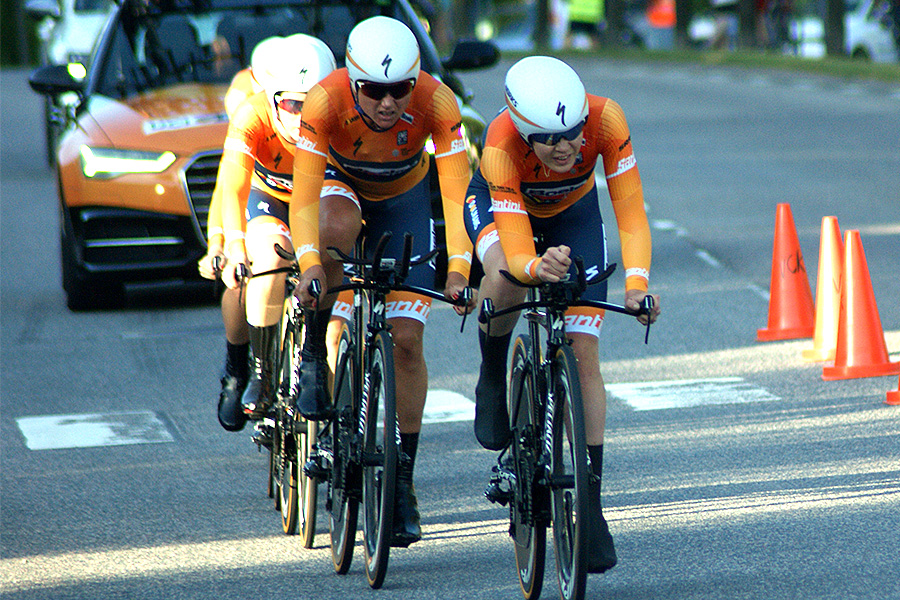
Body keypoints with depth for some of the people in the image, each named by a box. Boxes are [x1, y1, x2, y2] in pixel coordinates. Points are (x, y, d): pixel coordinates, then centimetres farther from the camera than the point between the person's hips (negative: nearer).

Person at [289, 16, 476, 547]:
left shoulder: (437, 103, -34)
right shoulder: (325, 102, -35)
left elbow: (456, 193, -35)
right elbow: (305, 195, -37)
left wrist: (458, 269, -47)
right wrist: (309, 263, -51)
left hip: (404, 196, 1)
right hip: (341, 184, -1)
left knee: (407, 338, -8)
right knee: (337, 228, -39)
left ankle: (403, 483, 4)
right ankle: (316, 352, -16)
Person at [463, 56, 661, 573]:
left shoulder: (606, 120, -38)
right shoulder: (502, 143, -41)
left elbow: (631, 216, -33)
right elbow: (515, 251, -43)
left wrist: (637, 283, -48)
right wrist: (538, 266, -65)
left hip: (574, 212, 2)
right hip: (498, 203, -1)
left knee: (584, 354, -8)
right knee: (506, 282, -37)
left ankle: (591, 507, -1)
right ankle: (493, 377, -5)